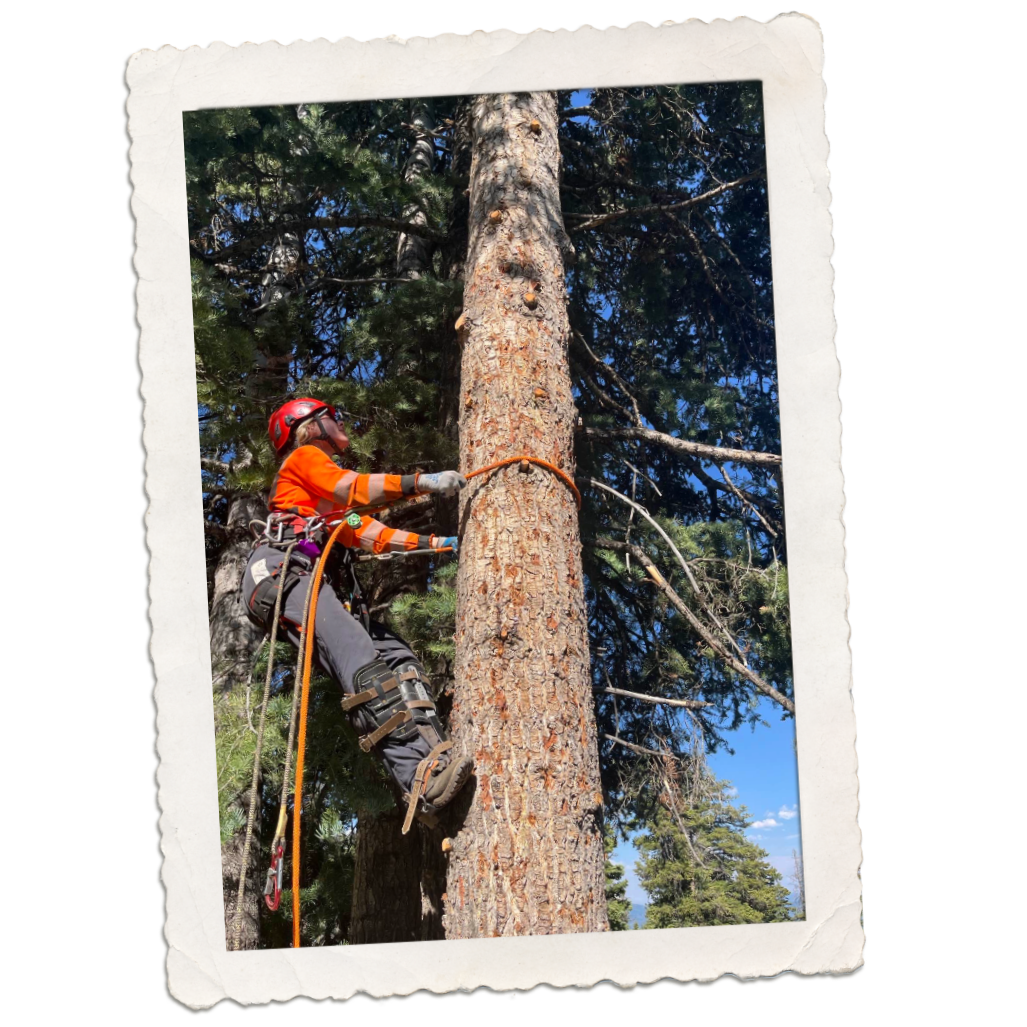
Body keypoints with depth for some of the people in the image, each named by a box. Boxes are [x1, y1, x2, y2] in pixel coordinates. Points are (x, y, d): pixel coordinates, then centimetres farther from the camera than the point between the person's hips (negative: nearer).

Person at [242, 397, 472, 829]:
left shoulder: (334, 508, 40)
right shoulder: (304, 458, 15)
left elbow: (371, 535, 32)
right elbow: (350, 488, -4)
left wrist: (438, 543, 25)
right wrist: (420, 482, -14)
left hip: (310, 580, 9)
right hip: (279, 568, -9)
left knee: (397, 657, -10)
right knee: (360, 663, -30)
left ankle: (435, 757, -30)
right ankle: (421, 775, -47)